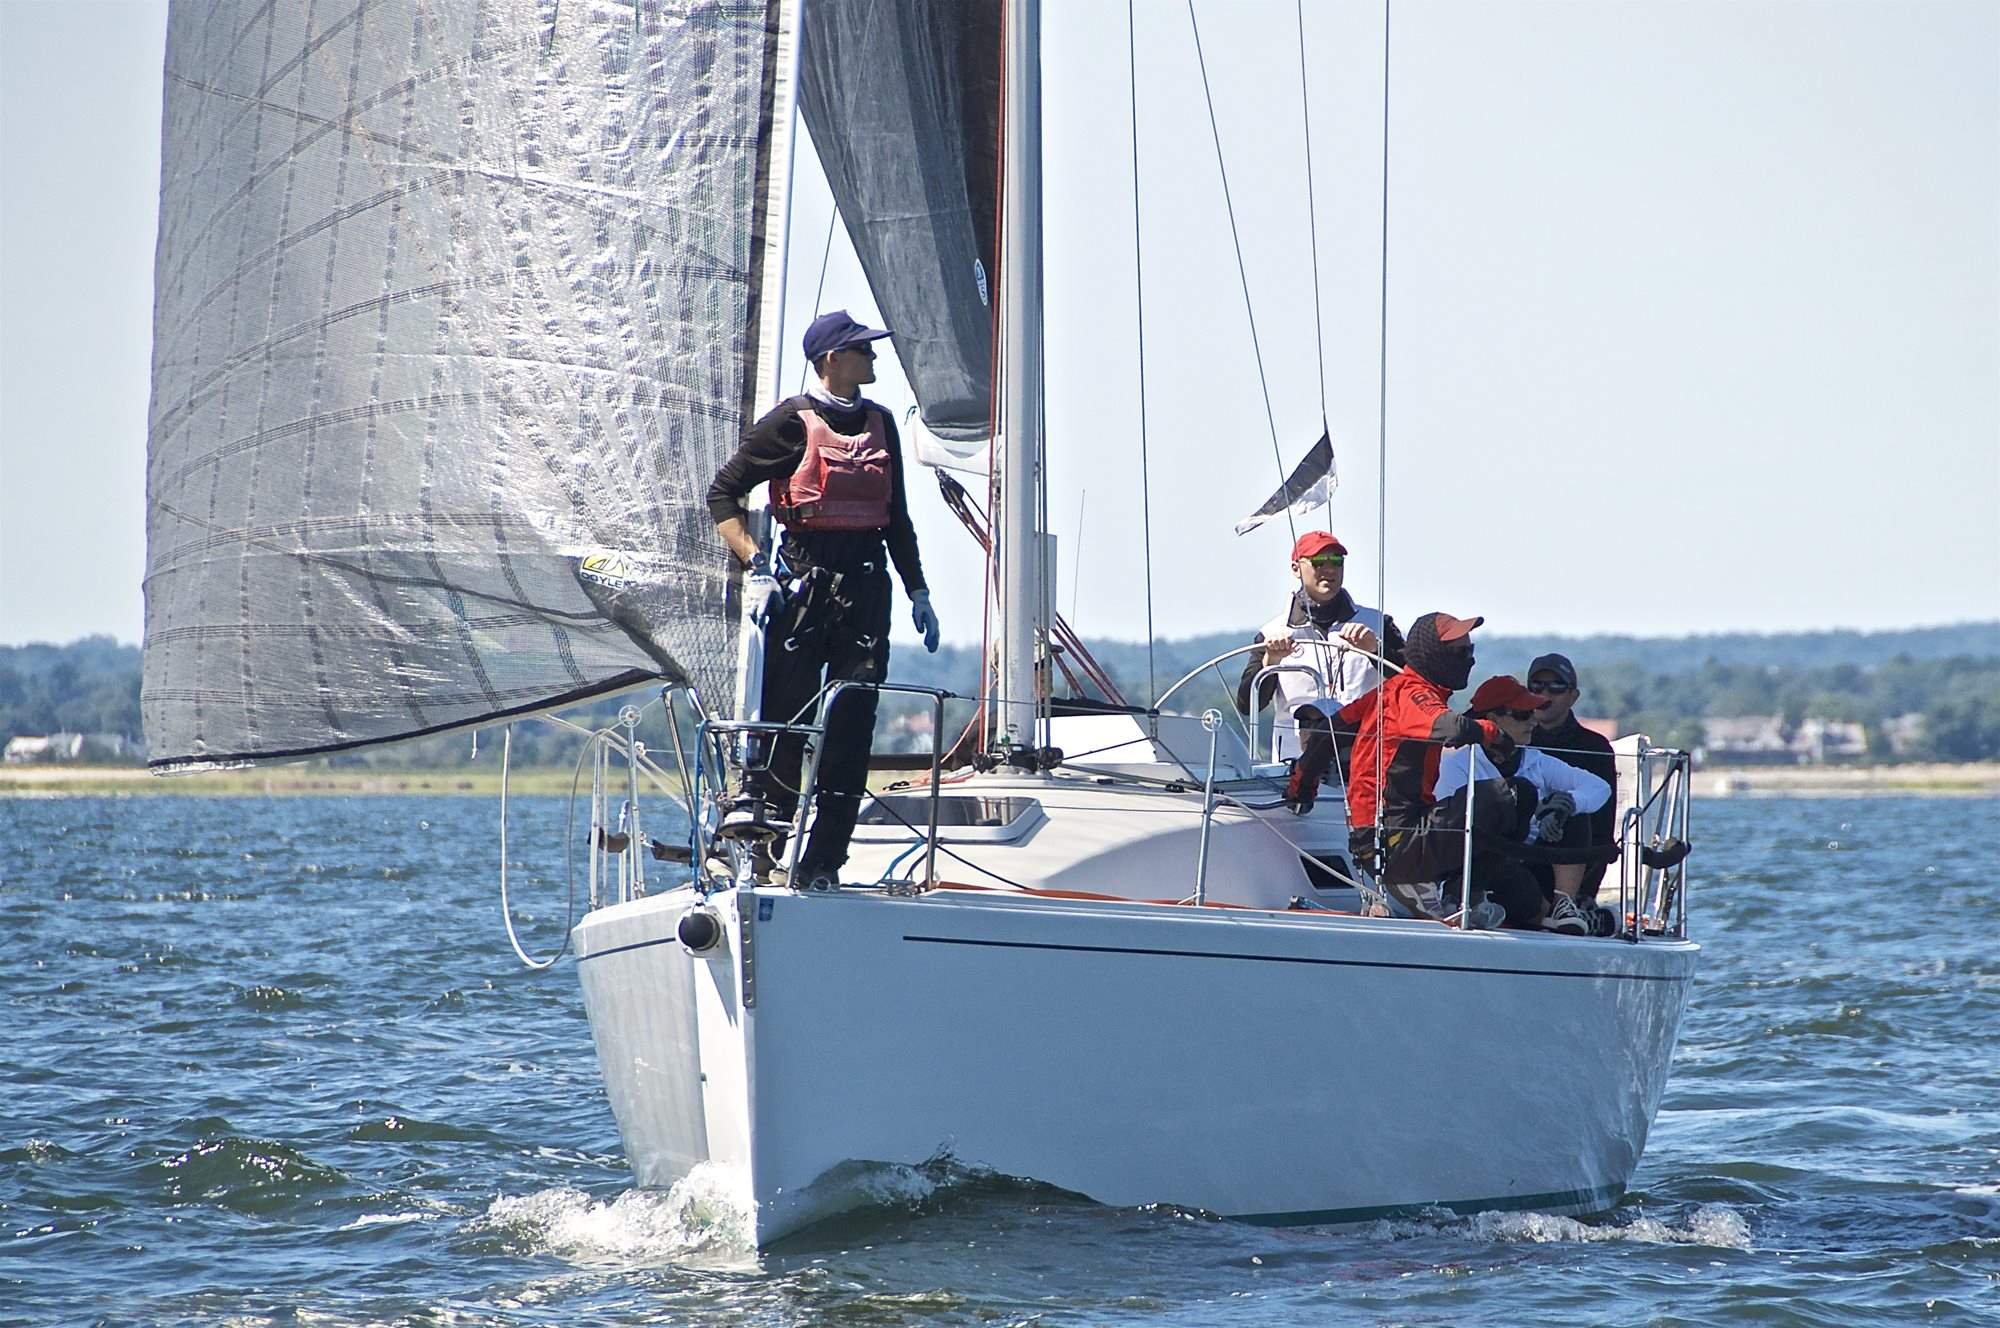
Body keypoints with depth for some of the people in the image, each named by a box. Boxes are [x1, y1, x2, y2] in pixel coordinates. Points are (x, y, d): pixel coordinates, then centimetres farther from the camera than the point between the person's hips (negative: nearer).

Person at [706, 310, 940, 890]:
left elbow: (896, 516, 24)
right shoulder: (793, 422, -1)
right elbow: (723, 493, 1)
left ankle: (822, 862, 0)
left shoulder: (879, 423, 16)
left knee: (852, 721, -1)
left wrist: (918, 592, 21)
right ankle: (759, 801, 5)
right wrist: (753, 559, -11)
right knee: (788, 701, -13)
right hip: (805, 575, -4)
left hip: (867, 581, 5)